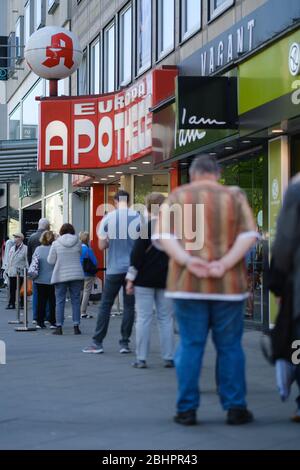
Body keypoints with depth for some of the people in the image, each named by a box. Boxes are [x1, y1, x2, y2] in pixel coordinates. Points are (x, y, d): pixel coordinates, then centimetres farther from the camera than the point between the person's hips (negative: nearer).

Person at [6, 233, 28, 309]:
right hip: (12, 273, 6)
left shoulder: (25, 248, -7)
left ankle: (22, 304, 11)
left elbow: (27, 260, -9)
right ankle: (11, 304, 13)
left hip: (21, 273, -6)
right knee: (12, 289, 7)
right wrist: (7, 270, 15)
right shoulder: (12, 248, 15)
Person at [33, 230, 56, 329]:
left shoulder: (38, 249, -3)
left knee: (41, 300, 7)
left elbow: (33, 263, 0)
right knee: (52, 301, 5)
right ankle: (52, 322, 6)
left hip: (40, 279, 2)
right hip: (52, 279, -2)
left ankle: (40, 322, 9)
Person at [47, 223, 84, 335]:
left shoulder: (56, 243, -5)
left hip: (61, 276, -1)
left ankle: (59, 327, 3)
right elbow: (79, 256, 11)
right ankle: (76, 327, 3)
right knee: (76, 301, 5)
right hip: (76, 275, 1)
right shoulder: (78, 242, 1)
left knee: (60, 301, 4)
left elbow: (50, 261, -2)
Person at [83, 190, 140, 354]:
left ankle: (97, 343, 5)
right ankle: (124, 343, 7)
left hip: (114, 269, 0)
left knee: (105, 305, 6)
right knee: (129, 306, 6)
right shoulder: (138, 218, -3)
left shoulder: (108, 218, -3)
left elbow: (101, 245, -1)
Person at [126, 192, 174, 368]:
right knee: (166, 318, 8)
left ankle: (141, 358, 0)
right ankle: (169, 358, 8)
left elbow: (137, 253, -11)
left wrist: (131, 279, -6)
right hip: (166, 279, 3)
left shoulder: (146, 227, -9)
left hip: (145, 279, -3)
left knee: (144, 318, 0)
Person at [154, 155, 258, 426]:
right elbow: (249, 234, -6)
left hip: (188, 283, 0)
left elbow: (163, 235, -6)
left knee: (190, 345, 5)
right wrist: (226, 263, -13)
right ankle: (235, 408, 9)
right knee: (229, 346, 7)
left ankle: (187, 409, 6)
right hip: (228, 284, 0)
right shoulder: (234, 196, 4)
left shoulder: (178, 196, 5)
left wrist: (187, 260, -15)